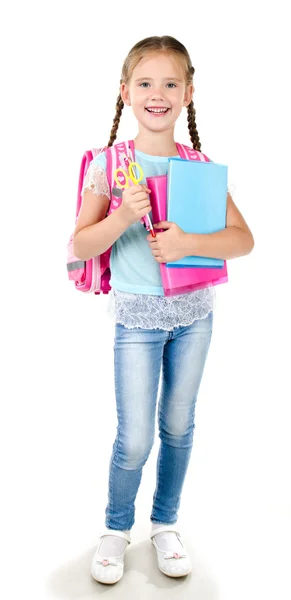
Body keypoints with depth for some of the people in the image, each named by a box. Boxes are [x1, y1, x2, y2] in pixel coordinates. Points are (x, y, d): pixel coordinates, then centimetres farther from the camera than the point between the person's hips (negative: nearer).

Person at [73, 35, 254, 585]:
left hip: (194, 313, 3)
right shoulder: (110, 163, -6)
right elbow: (79, 246, -8)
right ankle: (117, 527, 27)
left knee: (178, 428, 13)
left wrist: (188, 243, -21)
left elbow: (244, 239, -5)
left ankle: (165, 523, 36)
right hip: (137, 316, -2)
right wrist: (122, 217, -25)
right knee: (135, 438, -1)